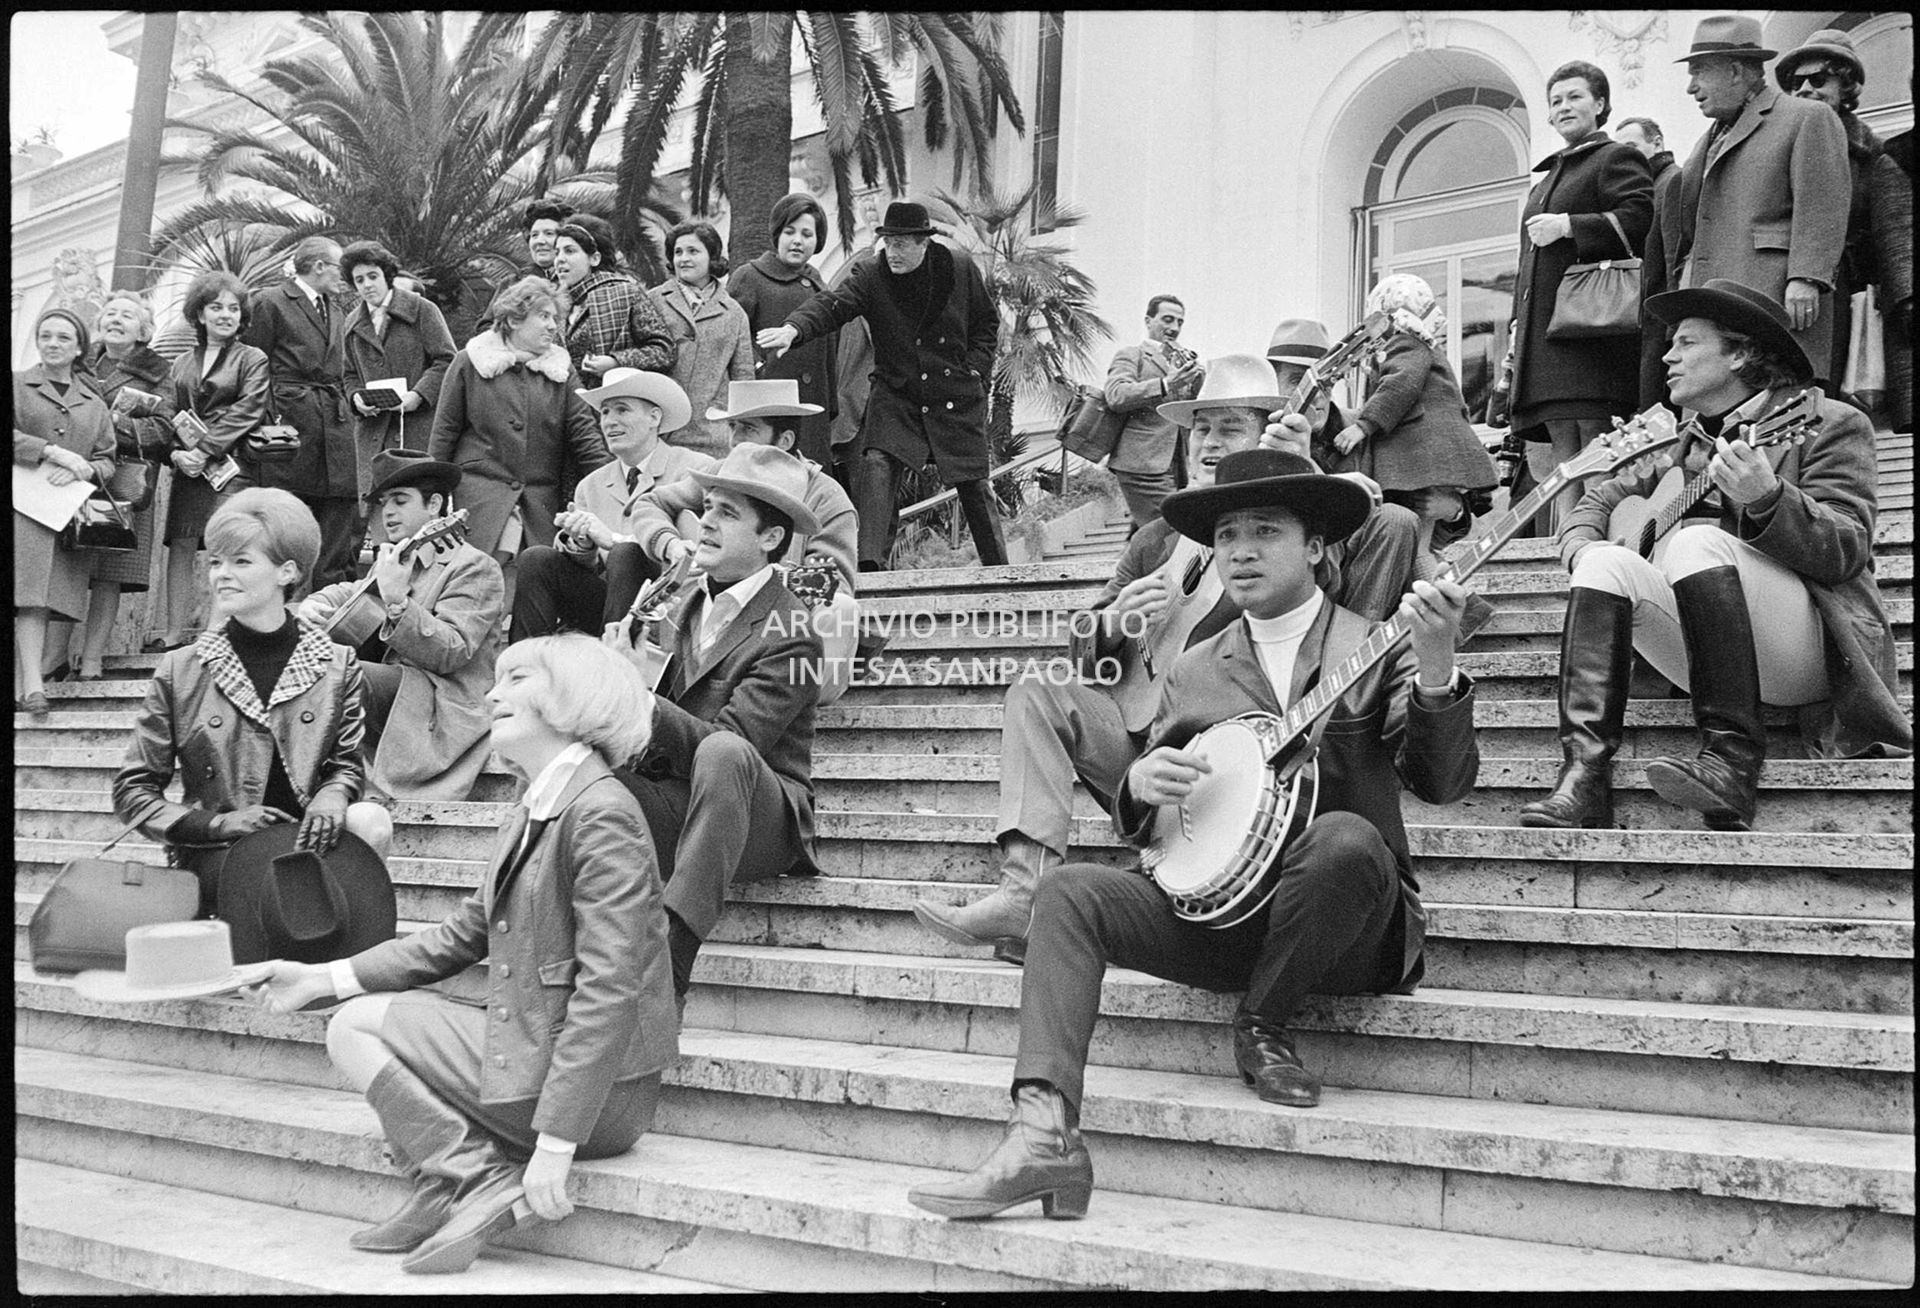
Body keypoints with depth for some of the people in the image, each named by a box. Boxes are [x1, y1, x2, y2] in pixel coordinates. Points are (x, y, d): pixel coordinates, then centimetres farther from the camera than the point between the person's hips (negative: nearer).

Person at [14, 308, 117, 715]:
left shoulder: (95, 405, 20)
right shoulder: (17, 385, 10)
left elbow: (106, 462, 16)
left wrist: (80, 470, -6)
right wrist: (53, 452, -11)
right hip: (22, 503, -3)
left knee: (39, 598, -4)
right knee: (28, 596, -17)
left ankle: (23, 687, -3)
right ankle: (31, 686, -23)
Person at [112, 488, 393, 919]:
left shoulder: (337, 666, 4)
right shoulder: (179, 671, 4)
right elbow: (133, 790, 7)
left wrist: (330, 797, -16)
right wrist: (217, 823, -10)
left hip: (306, 843, 2)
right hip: (214, 856, -2)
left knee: (371, 822, -30)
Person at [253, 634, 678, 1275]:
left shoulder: (601, 813, -19)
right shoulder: (535, 808, 12)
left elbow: (607, 991, -24)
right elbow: (463, 935, 17)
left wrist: (555, 1144, -25)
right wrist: (324, 979, 12)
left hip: (598, 1083, -9)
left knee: (355, 1029, -3)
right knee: (356, 1020, 11)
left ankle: (485, 1181, -3)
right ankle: (444, 1197, 5)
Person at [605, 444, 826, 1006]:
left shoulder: (788, 634, -10)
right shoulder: (683, 605, 11)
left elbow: (727, 743, -20)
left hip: (757, 826, -6)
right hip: (670, 805, 6)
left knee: (723, 753, -38)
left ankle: (672, 954, -40)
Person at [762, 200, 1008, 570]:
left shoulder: (962, 268, -3)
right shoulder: (871, 277, -8)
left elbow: (987, 322, 10)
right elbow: (832, 304, -24)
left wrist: (974, 371, -2)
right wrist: (793, 328, -43)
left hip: (957, 400, 1)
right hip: (896, 397, -1)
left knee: (974, 487, 7)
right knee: (876, 466, -24)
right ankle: (869, 563, -26)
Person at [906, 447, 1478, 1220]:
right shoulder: (1193, 673, 14)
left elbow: (1442, 782, -11)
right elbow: (1138, 826, 15)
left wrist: (1436, 673, -30)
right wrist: (1139, 786, -9)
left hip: (1344, 933, -3)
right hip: (1214, 911, 4)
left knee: (1348, 839, -34)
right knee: (1070, 894, -17)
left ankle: (1262, 1026, -9)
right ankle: (1043, 1135, -27)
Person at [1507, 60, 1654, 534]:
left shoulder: (1618, 158, 5)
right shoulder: (1548, 177, 28)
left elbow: (1638, 221, -12)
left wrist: (1568, 226, -13)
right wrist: (1518, 325, 20)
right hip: (1544, 324, 8)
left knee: (1595, 441, -12)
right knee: (1560, 449, 1)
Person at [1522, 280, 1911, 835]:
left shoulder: (1829, 423, 4)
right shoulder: (1678, 444, 21)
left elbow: (1847, 552, -8)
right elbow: (1599, 501, 20)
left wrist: (1766, 500, -28)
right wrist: (1584, 550, -5)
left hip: (1810, 653, -5)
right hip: (1707, 658, 5)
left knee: (1698, 540, -29)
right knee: (1609, 563, -19)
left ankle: (1732, 758, -37)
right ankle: (1583, 776, -34)